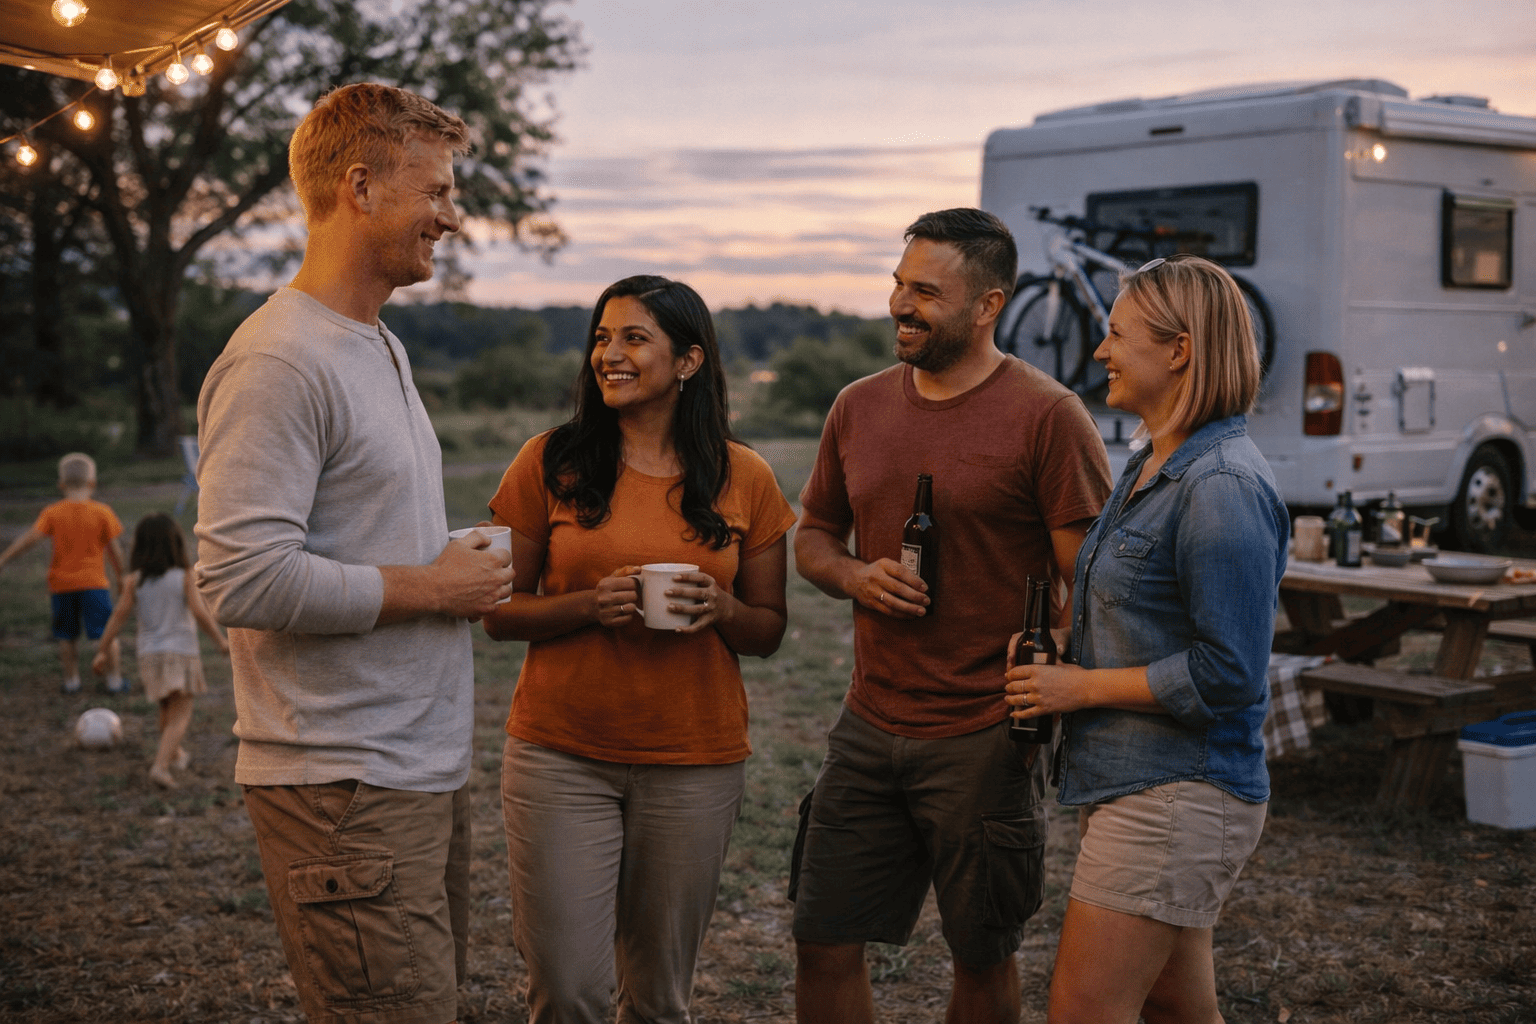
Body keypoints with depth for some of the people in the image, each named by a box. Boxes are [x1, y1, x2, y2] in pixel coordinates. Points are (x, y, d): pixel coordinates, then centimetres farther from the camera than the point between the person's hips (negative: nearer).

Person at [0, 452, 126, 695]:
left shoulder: (52, 513, -2)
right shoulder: (102, 512, -4)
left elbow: (30, 537, -13)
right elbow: (113, 550, -1)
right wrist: (121, 577, 11)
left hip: (61, 584, 2)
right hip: (93, 582, -2)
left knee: (67, 637, 13)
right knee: (106, 633, 4)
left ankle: (71, 679, 18)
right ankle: (114, 679, 5)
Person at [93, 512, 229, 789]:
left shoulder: (134, 580, -2)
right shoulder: (185, 577, -9)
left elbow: (119, 615, -4)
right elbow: (199, 613, -16)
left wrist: (102, 651, 2)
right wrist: (220, 640, -4)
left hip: (149, 654, 4)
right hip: (181, 653, -4)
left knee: (168, 711, 24)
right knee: (180, 716, -3)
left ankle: (175, 754, 41)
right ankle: (161, 766, -19)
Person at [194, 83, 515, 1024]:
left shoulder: (383, 346, 17)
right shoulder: (279, 361, -15)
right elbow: (244, 580, -24)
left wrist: (459, 571, 8)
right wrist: (431, 587, -14)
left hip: (427, 769, 10)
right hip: (346, 791, -10)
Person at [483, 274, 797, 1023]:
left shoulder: (745, 478, 2)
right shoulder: (550, 464, -2)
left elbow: (769, 630, 8)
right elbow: (500, 612, 1)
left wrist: (720, 609, -13)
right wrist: (589, 605, -17)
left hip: (694, 764, 1)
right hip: (560, 754, -1)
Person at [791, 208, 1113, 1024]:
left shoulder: (1047, 416, -10)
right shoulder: (859, 407, 9)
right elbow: (812, 536, 19)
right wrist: (854, 576, -3)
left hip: (986, 738, -5)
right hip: (869, 729, 5)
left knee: (983, 959, 10)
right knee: (824, 947, 8)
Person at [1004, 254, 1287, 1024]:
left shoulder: (1223, 487, -20)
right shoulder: (1149, 469, 12)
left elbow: (1227, 674, -23)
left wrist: (1082, 687, -16)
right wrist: (1056, 664, 10)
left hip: (1177, 799, -10)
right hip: (1131, 783, 10)